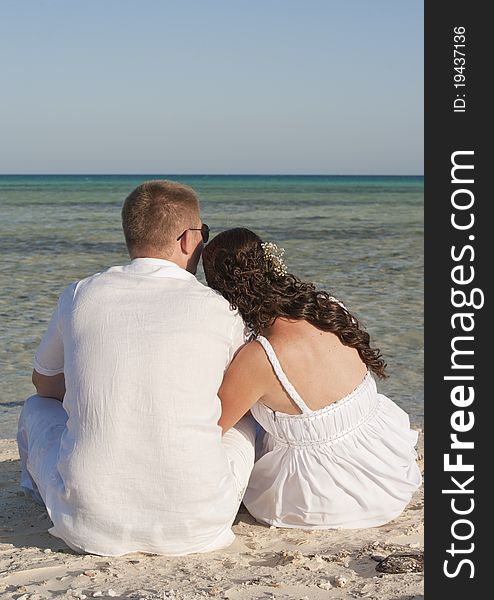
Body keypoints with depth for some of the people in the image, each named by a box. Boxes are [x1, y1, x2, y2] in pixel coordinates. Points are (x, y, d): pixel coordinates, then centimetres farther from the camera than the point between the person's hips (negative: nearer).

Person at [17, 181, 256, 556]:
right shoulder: (221, 310, -2)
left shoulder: (81, 295, 2)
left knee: (37, 409, 29)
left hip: (92, 527, 1)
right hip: (197, 528, -1)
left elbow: (44, 383, 20)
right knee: (248, 418, 29)